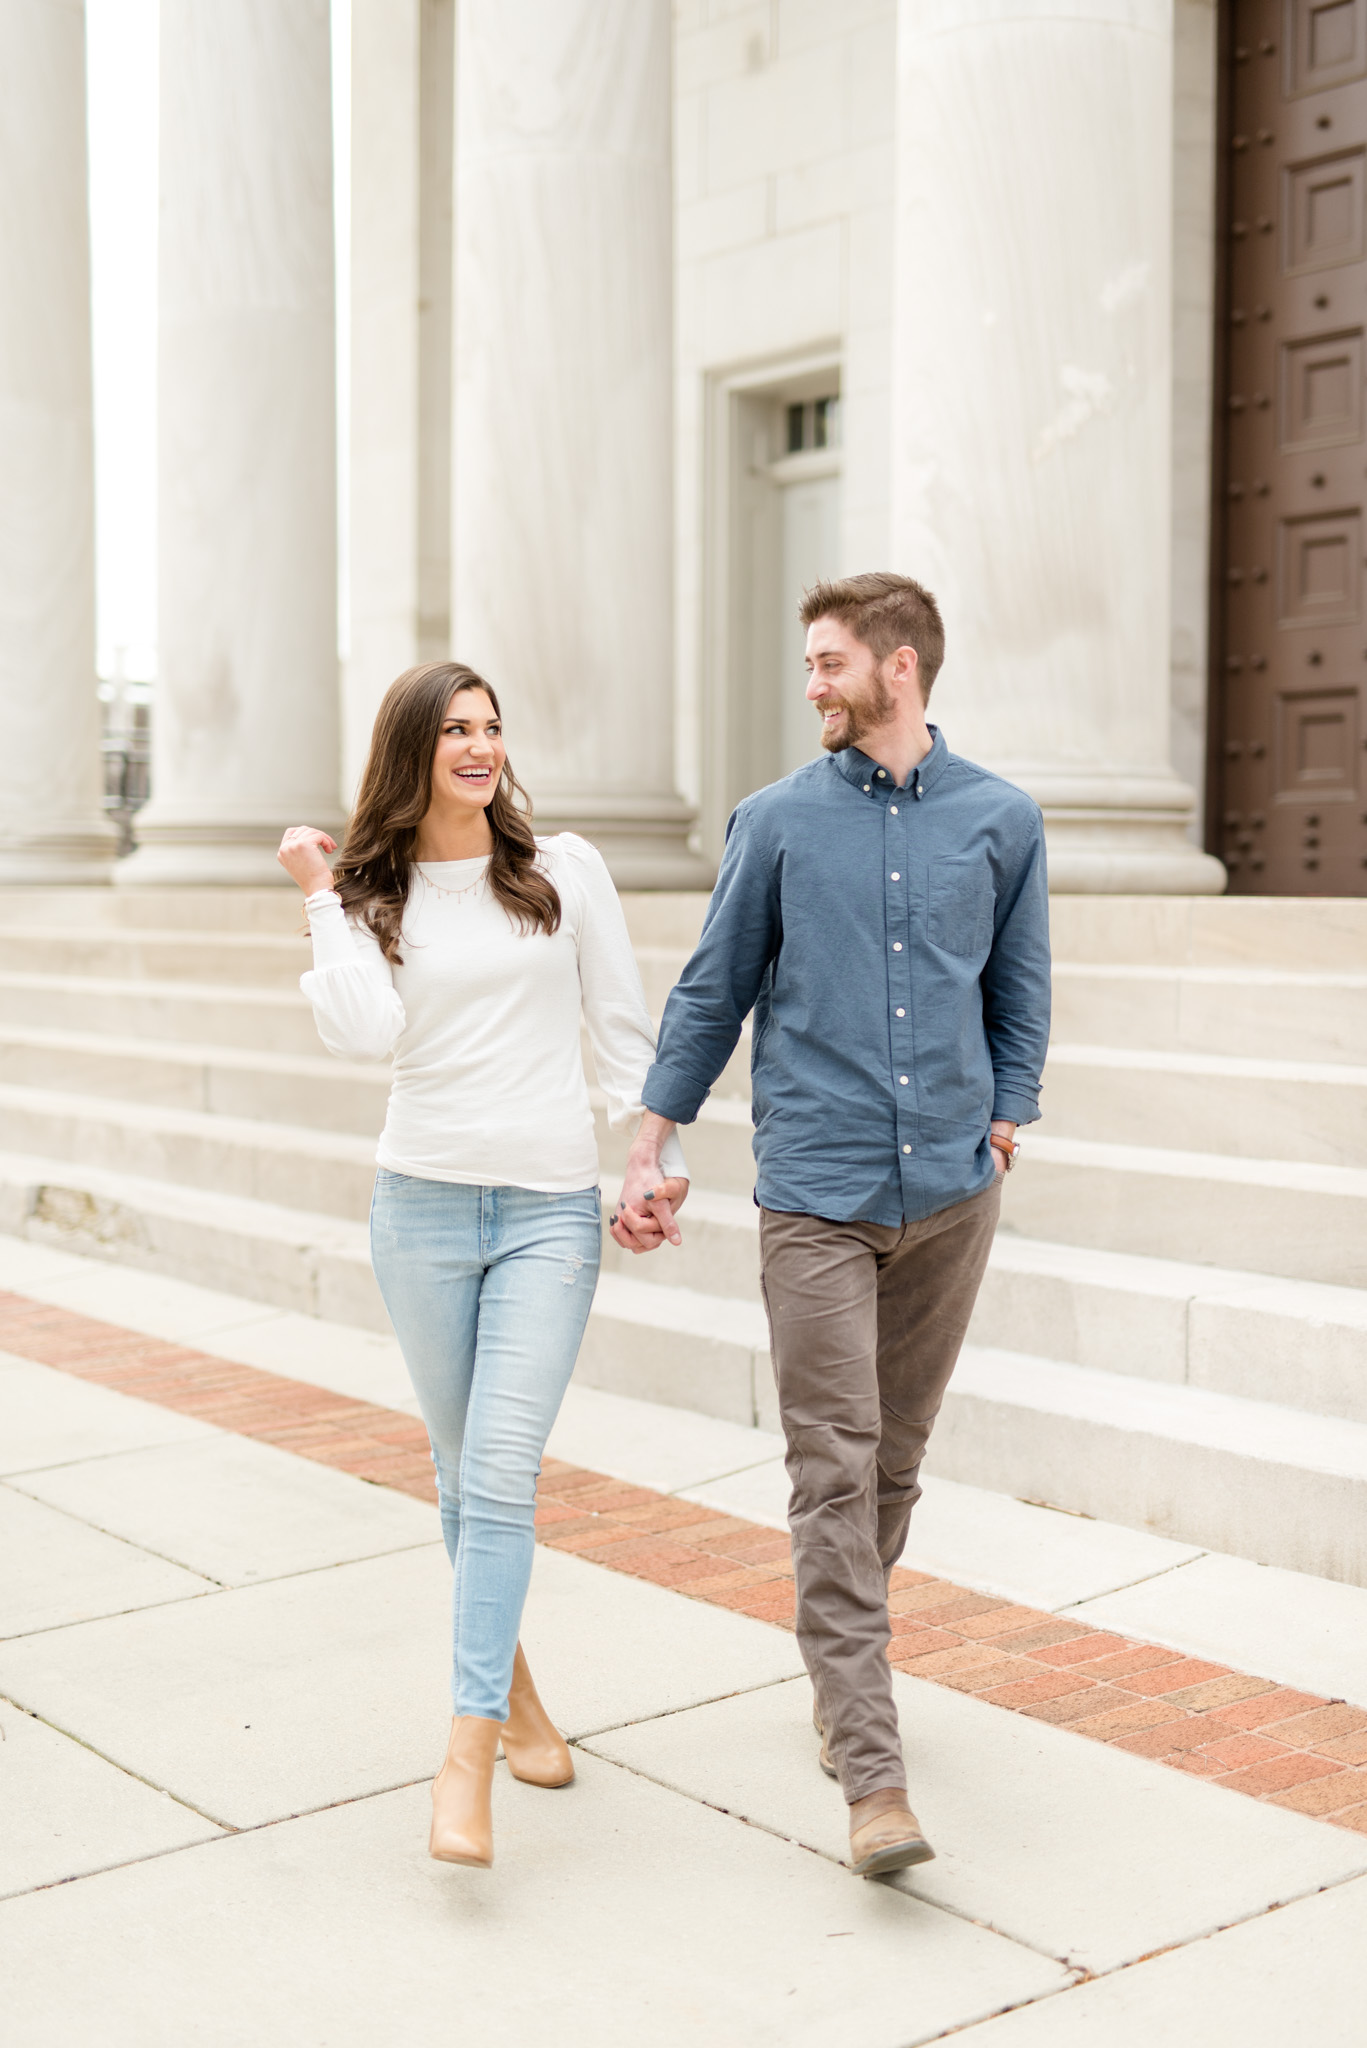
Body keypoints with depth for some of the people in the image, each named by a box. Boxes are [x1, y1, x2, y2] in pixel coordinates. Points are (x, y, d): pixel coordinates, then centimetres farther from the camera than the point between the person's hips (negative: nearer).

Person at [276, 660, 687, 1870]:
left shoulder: (565, 870, 4)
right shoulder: (373, 894, 6)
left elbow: (623, 1024, 7)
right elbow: (363, 1033, -12)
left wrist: (659, 1153, 3)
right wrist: (324, 898, -6)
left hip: (551, 1209, -2)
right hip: (422, 1204, 2)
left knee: (503, 1474, -12)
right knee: (463, 1476, 11)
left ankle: (469, 1760, -10)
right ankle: (515, 1692, 31)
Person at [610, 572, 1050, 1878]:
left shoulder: (1001, 822, 6)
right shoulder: (778, 820, 4)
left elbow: (1019, 995, 14)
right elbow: (712, 991, 7)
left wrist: (1001, 1130, 8)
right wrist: (649, 1149, 5)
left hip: (949, 1190, 2)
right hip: (816, 1192, -2)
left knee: (895, 1458, 12)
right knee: (831, 1466, -7)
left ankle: (840, 1675, 34)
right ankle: (872, 1776, -5)